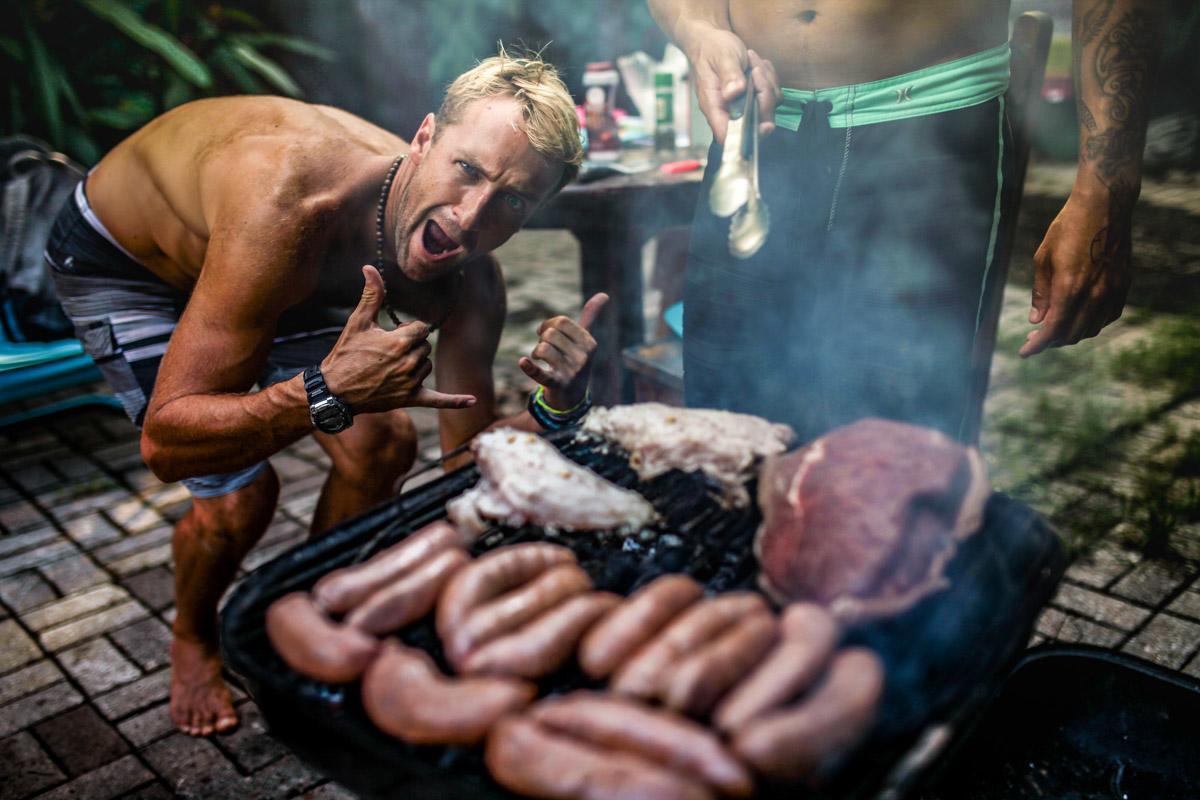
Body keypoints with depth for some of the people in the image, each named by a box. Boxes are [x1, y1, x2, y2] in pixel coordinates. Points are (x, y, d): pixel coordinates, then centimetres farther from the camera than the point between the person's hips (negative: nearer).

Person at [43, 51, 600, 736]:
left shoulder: (469, 283, -26)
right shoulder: (288, 199, -45)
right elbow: (166, 440, -42)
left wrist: (560, 409, -37)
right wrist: (326, 392, -58)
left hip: (288, 268, 5)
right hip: (120, 258, -5)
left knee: (383, 443, -6)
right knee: (238, 494, -16)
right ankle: (194, 639, 21)